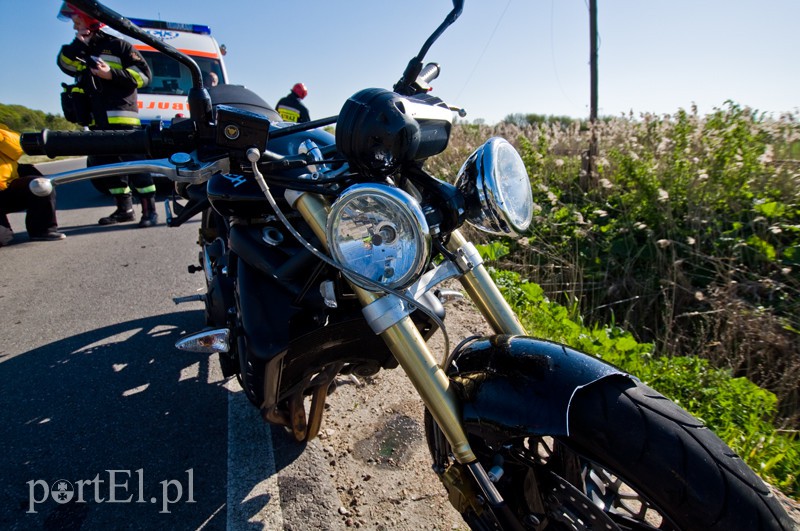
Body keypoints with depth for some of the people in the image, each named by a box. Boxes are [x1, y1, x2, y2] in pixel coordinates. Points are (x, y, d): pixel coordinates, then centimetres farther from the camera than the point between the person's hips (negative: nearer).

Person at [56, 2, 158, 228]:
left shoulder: (116, 45, 2)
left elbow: (143, 73, -5)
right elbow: (65, 64, 7)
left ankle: (150, 209, -11)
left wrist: (112, 74, -13)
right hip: (98, 122, 8)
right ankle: (125, 208, 15)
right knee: (106, 165, 8)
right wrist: (78, 44, -3)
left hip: (122, 117, -8)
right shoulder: (81, 52, 23)